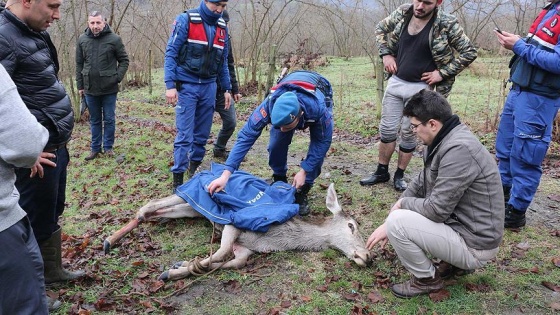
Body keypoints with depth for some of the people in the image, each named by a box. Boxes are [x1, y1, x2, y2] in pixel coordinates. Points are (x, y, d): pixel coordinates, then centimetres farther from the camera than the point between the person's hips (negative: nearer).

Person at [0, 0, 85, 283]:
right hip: (38, 153, -10)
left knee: (52, 212, 22)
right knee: (36, 221, 4)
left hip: (55, 145, 10)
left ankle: (52, 270, 40)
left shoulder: (33, 32, 11)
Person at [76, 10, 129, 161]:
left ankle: (108, 147, 20)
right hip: (90, 88, 3)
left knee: (109, 119, 7)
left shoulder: (114, 39, -7)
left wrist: (118, 77, -10)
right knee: (94, 120, 13)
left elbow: (124, 60, 1)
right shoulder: (82, 40, 2)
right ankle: (95, 148, 23)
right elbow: (79, 64, 8)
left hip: (109, 88, -3)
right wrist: (80, 85, 7)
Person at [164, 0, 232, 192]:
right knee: (185, 135, -8)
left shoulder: (222, 27, 9)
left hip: (209, 87, 5)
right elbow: (171, 53, -9)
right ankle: (178, 179, -2)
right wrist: (170, 85, -17)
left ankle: (195, 167, 27)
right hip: (187, 86, -5)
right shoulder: (185, 20, -7)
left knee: (203, 133, 10)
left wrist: (227, 89, 13)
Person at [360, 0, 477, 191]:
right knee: (387, 129, 9)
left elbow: (469, 52, -6)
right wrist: (386, 54, 2)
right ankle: (381, 172, 25)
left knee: (408, 133, 5)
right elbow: (381, 29, 16)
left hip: (419, 88, -4)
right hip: (395, 82, 4)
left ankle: (399, 175, 22)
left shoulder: (447, 25, -13)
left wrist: (442, 73, -12)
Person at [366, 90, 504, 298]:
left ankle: (426, 279, 4)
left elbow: (436, 209, -27)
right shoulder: (442, 141, 3)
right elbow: (420, 185, 10)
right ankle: (455, 263, 18)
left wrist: (403, 203, -7)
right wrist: (387, 225, 3)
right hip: (460, 223, 10)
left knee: (398, 222, -20)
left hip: (474, 244, -10)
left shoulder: (458, 149, -27)